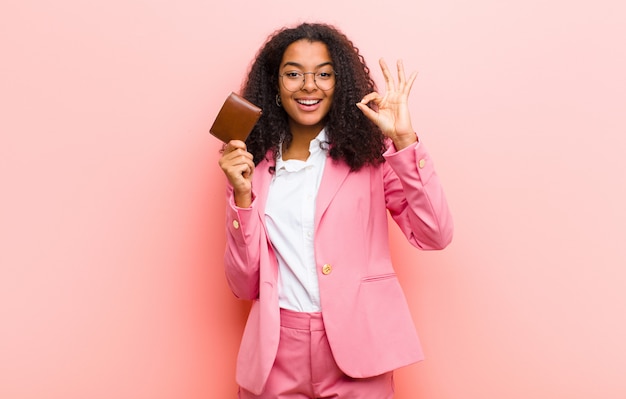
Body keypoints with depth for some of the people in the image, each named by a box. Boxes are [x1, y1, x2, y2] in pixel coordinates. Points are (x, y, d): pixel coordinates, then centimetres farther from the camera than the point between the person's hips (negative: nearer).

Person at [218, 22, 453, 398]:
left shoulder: (367, 152, -1)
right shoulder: (255, 163, 3)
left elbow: (435, 235, -11)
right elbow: (244, 284, 1)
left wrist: (404, 140, -17)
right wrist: (242, 194, -11)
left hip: (354, 347, -1)